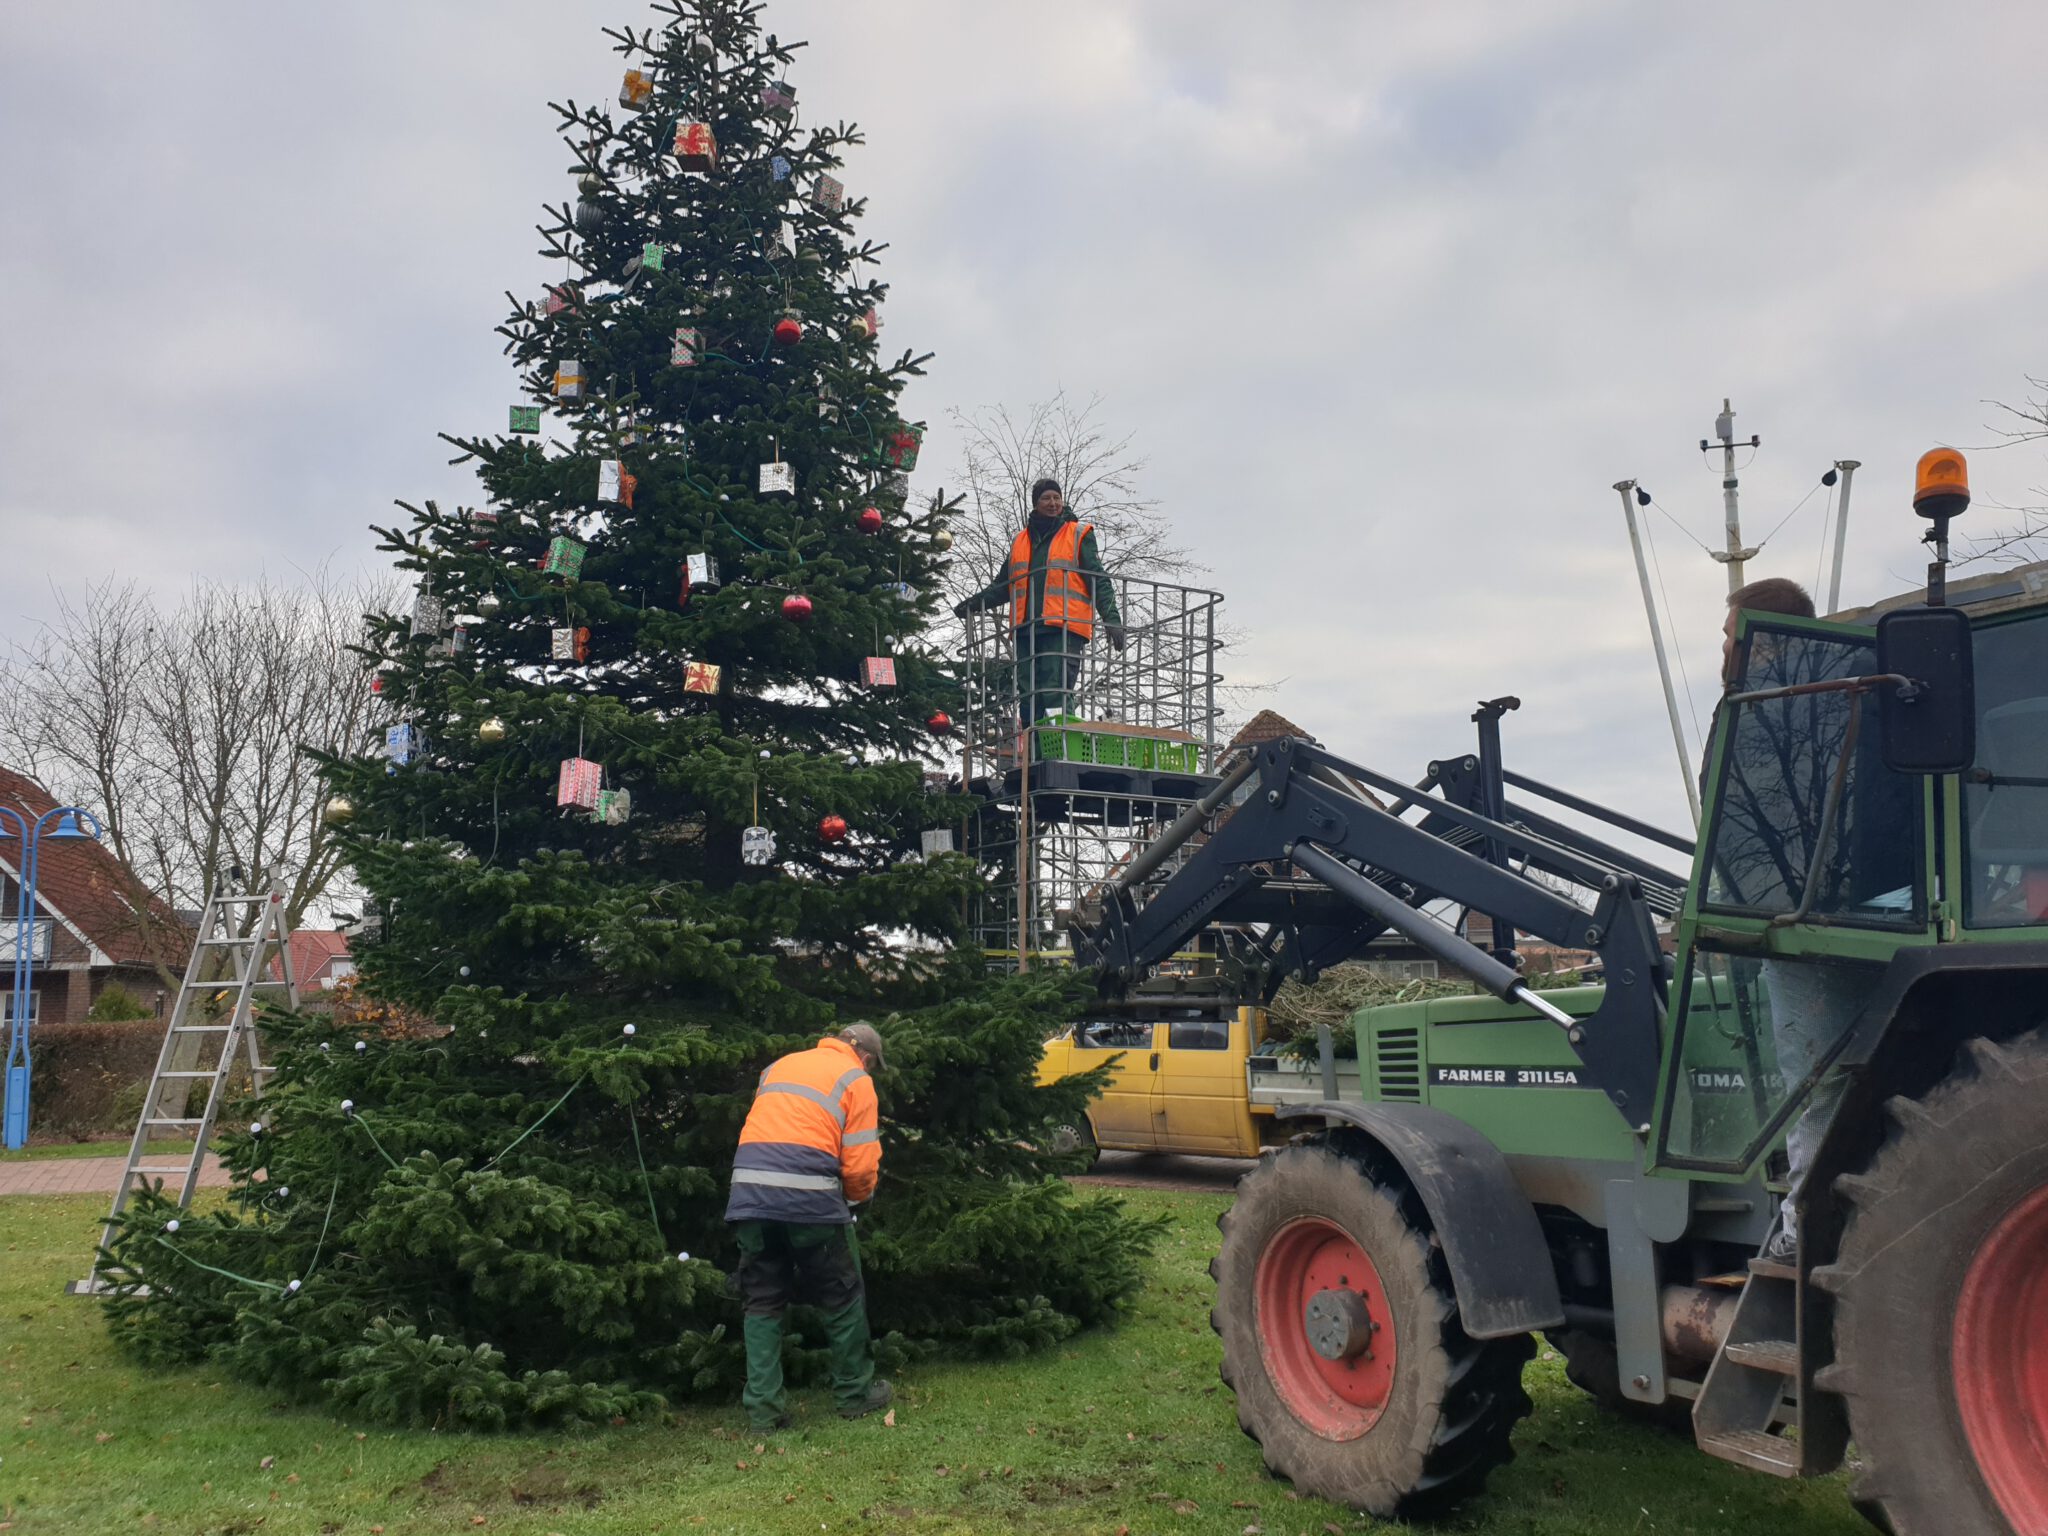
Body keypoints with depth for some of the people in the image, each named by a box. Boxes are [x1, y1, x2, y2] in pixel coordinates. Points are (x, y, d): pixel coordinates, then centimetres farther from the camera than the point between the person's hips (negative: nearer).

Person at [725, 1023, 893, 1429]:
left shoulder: (779, 1065, 23)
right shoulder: (856, 1079, 7)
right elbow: (861, 1164, 0)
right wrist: (857, 1195, 20)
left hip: (749, 1190, 4)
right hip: (809, 1194, -4)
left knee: (762, 1301, 14)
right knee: (842, 1296, 14)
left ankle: (763, 1407, 10)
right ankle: (856, 1394, 24)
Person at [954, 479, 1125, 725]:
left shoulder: (1079, 534, 9)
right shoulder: (1020, 540, 22)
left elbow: (1098, 580, 4)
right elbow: (1003, 585, 27)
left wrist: (1111, 618, -8)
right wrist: (976, 602, 11)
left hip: (1064, 629, -5)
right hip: (1027, 631, 5)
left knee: (1055, 693, -17)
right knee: (1028, 697, 1)